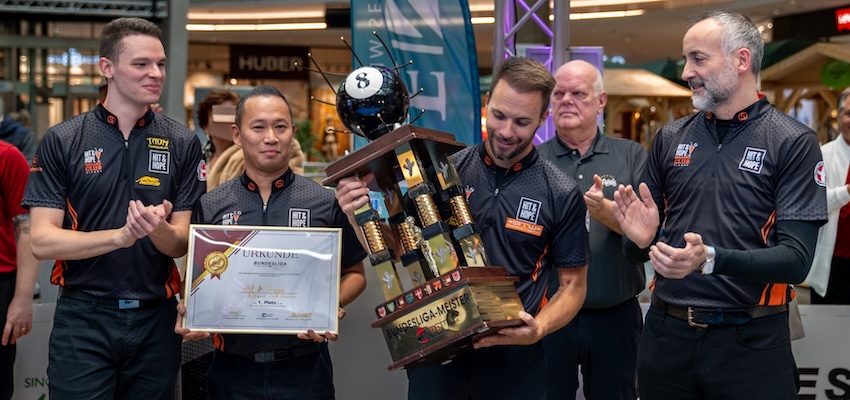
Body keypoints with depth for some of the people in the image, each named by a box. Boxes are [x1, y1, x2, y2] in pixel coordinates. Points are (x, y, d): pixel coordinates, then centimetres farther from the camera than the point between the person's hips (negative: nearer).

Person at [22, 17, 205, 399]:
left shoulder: (183, 144, 2)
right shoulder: (61, 141, -2)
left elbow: (181, 243, 0)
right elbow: (42, 241, -9)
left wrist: (158, 229, -23)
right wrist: (120, 236, -23)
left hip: (156, 320, 2)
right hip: (83, 318, -2)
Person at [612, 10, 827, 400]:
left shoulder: (793, 142, -6)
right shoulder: (670, 138, 7)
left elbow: (796, 259, -13)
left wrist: (710, 259, -27)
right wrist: (641, 239, -10)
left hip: (750, 342, -4)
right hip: (666, 333, 4)